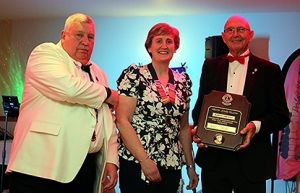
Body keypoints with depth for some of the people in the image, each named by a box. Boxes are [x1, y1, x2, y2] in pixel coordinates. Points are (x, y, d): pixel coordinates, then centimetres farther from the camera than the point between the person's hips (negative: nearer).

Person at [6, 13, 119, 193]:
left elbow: (108, 122, 20)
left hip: (87, 165, 6)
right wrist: (108, 94, -3)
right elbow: (68, 87, -20)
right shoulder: (45, 52, -1)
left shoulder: (98, 73, 19)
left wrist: (111, 160, 8)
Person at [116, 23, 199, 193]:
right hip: (136, 163, -4)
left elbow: (184, 127, 14)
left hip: (172, 166, 5)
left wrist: (190, 165, 11)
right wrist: (145, 160, -16)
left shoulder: (183, 81, 8)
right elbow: (122, 121, -12)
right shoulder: (133, 75, -6)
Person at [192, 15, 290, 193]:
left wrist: (257, 126, -18)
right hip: (213, 158, 2)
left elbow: (282, 115, -1)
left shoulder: (269, 70, 0)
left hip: (251, 161, -2)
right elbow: (200, 105, 12)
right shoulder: (211, 66, 8)